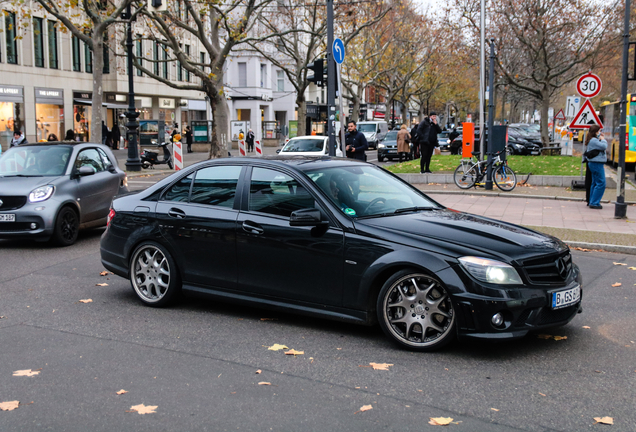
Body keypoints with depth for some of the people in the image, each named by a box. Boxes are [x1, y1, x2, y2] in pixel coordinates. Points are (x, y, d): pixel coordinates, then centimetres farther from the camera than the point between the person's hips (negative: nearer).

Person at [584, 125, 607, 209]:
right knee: (601, 183, -9)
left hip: (595, 164, 11)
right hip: (597, 164, -11)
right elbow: (604, 146, -23)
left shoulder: (594, 140, 15)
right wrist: (603, 139, -6)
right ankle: (594, 203, -9)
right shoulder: (594, 140, -18)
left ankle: (592, 202, 20)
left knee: (595, 183, 15)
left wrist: (601, 138, 7)